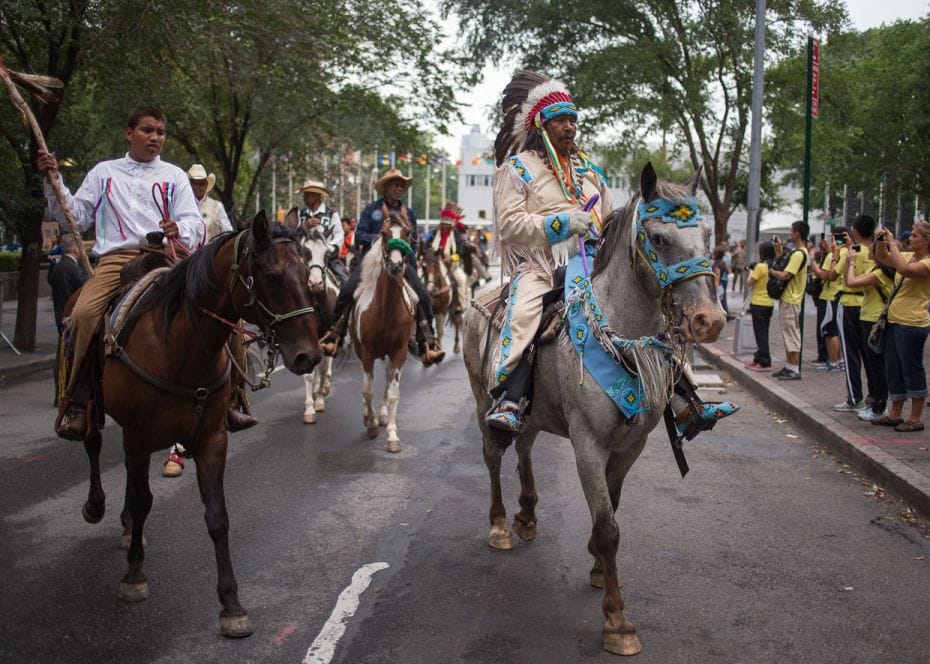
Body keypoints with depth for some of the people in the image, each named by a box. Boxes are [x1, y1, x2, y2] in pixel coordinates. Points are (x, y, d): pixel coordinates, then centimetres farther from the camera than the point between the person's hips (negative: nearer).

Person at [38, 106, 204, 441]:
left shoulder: (174, 176, 20)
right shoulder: (104, 172, 21)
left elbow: (195, 224, 10)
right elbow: (75, 217, 19)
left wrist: (180, 231, -14)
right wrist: (54, 181, 7)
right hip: (116, 259, 0)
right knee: (84, 313, -28)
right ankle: (77, 404, -16)